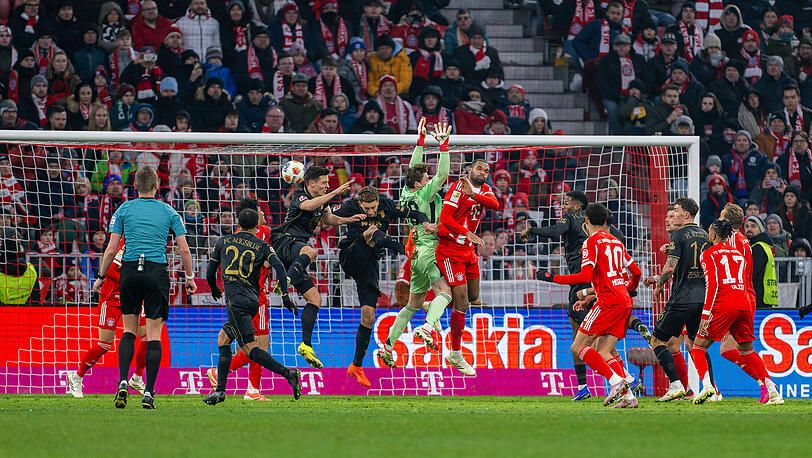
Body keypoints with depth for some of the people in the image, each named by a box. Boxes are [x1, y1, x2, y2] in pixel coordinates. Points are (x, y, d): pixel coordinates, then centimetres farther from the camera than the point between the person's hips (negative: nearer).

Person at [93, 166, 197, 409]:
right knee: (154, 334, 1)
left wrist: (101, 277, 12)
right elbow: (184, 248, 4)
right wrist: (189, 277, 16)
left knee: (129, 330, 14)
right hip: (157, 273, -1)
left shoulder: (124, 210, 6)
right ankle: (148, 392, -6)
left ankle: (123, 382, -5)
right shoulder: (169, 212, 7)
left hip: (130, 271, 1)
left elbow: (111, 249, 2)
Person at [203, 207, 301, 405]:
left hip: (236, 298, -4)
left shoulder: (223, 242, 13)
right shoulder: (262, 246, 13)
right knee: (223, 338, 14)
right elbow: (279, 266, -3)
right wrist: (285, 295, -3)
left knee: (249, 348, -12)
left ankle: (287, 373, -28)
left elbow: (210, 272, 20)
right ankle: (220, 390, 6)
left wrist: (214, 290, 40)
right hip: (253, 300, 4)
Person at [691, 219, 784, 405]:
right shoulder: (739, 255, 22)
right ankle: (771, 390, 4)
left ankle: (707, 385, -20)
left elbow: (712, 284, -8)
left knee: (698, 348, 4)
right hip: (744, 304, 6)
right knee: (747, 351, 18)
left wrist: (705, 315, -12)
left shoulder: (709, 254, 3)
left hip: (723, 306, -5)